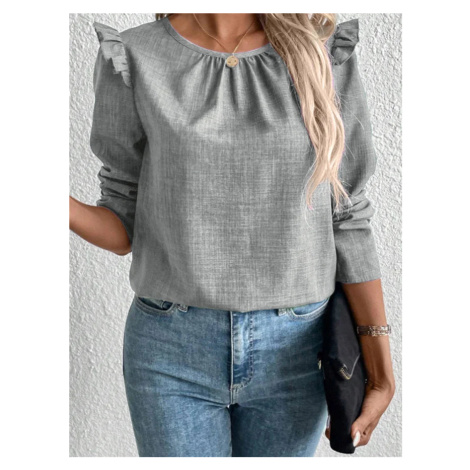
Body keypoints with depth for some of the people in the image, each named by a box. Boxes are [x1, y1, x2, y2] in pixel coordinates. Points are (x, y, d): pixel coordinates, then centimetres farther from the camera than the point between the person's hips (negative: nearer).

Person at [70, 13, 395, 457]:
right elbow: (125, 226, -2)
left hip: (290, 351, 2)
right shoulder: (132, 62, -6)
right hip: (173, 351, -1)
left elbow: (343, 217, 0)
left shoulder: (325, 55, -3)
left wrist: (382, 369, 0)